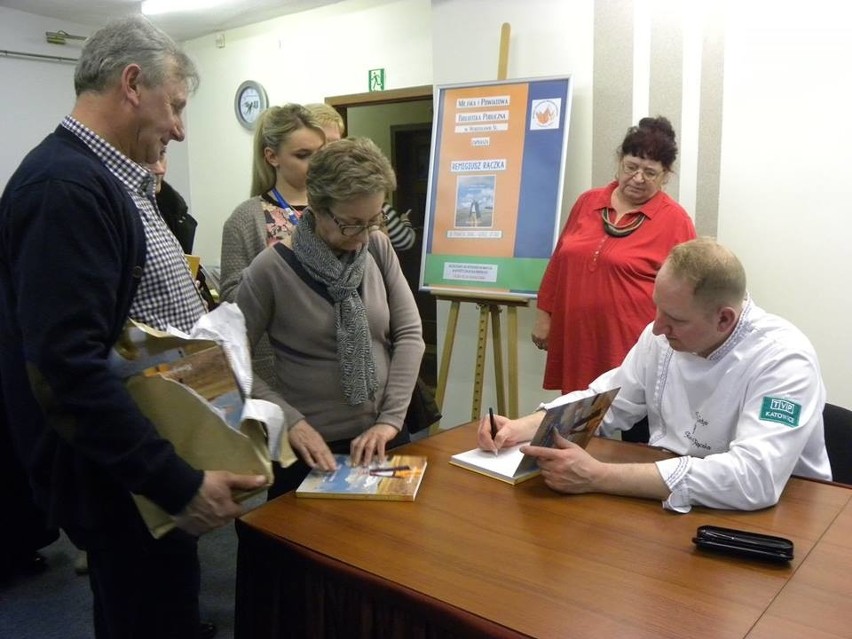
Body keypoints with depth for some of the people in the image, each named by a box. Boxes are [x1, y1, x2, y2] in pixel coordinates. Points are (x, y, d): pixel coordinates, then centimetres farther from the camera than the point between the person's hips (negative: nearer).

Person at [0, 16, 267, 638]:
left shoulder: (109, 180, 10)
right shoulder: (68, 187, -22)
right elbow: (66, 369, -29)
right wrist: (178, 483, -27)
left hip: (153, 461, 10)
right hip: (124, 478, -10)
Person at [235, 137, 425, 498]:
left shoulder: (379, 248, -3)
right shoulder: (272, 269, -14)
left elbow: (409, 334, -3)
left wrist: (391, 418, -10)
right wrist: (290, 421, -19)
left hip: (381, 437, 4)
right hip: (311, 447, -3)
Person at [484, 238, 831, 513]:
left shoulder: (783, 359, -23)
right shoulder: (663, 336, -5)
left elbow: (753, 478, -35)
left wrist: (598, 477, -36)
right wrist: (519, 427, -11)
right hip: (668, 502, 5)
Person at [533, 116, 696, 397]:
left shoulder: (674, 220, -4)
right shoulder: (587, 202, 9)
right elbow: (559, 263, 15)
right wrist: (544, 315, 13)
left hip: (634, 345, -4)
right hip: (576, 337, 4)